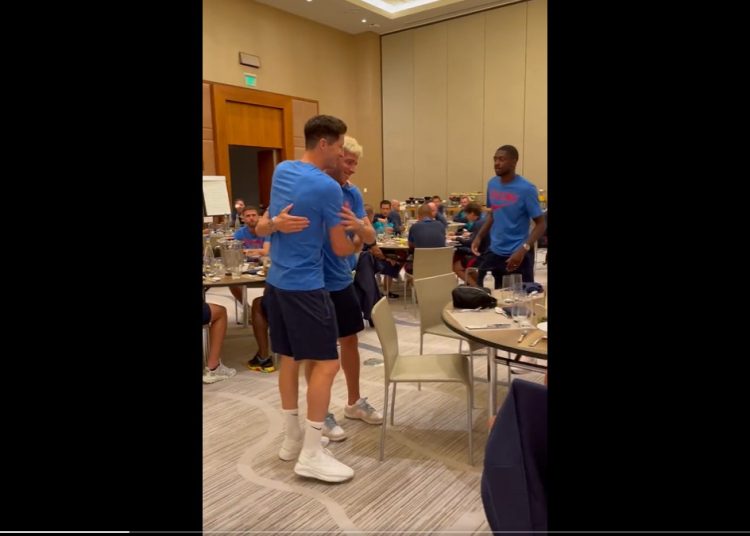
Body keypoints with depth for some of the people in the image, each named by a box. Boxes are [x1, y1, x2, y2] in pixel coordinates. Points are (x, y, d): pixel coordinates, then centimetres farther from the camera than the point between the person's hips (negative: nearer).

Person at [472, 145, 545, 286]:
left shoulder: (526, 189, -14)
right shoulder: (492, 184, 4)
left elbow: (540, 224, -12)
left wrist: (524, 249, -25)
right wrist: (479, 237, 4)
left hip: (517, 254, -5)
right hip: (495, 251, 6)